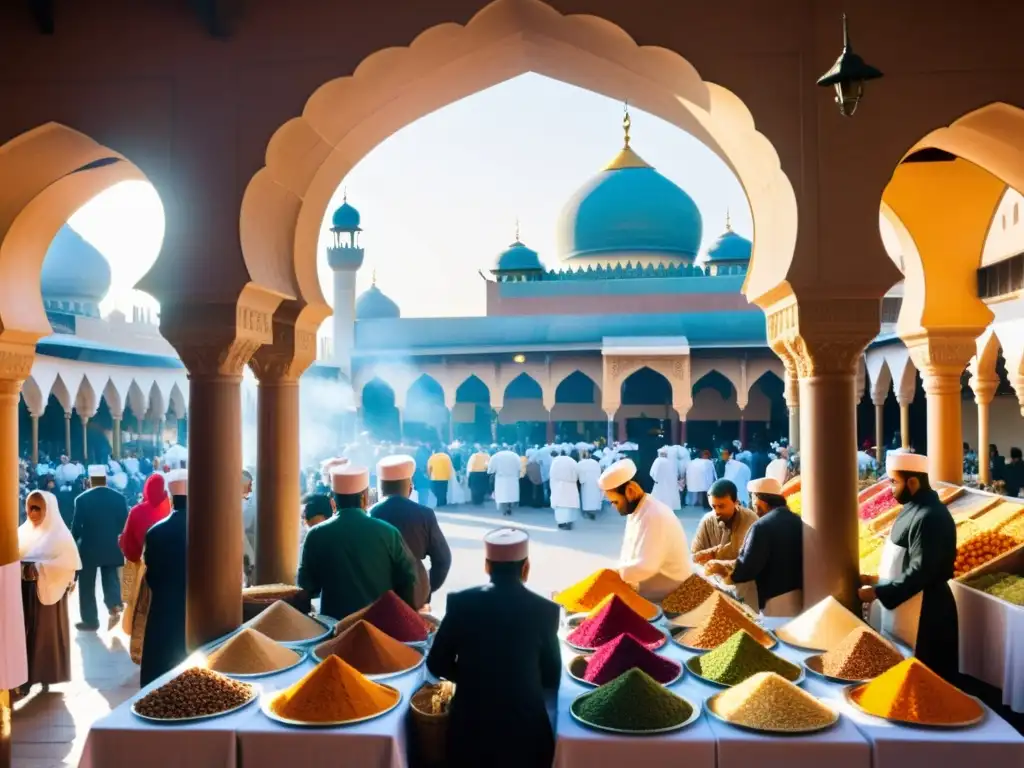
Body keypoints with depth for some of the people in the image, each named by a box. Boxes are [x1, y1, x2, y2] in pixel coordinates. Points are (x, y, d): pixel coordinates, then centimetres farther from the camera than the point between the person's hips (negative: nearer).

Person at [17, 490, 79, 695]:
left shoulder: (59, 534, -8)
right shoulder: (23, 531, 7)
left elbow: (69, 562, -15)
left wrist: (38, 568, -22)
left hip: (47, 591, -4)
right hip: (24, 592, 4)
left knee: (47, 633, 4)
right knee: (26, 632, 7)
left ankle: (47, 675, 16)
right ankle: (27, 675, 17)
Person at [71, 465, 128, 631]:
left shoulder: (82, 499, -9)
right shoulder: (119, 497, -1)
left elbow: (76, 526, -5)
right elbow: (125, 524, 2)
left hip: (89, 548, -2)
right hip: (112, 548, 2)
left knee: (87, 585, 9)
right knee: (111, 578, 12)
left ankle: (90, 621, 14)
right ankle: (114, 606, -12)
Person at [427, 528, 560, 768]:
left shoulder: (461, 602, -10)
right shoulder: (545, 610, -12)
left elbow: (437, 664, -2)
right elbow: (552, 678, -1)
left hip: (471, 724, 1)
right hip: (524, 725, -1)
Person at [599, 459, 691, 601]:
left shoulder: (654, 517, -26)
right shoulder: (636, 510, 5)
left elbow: (644, 567, -31)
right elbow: (630, 555, 11)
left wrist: (617, 572, -17)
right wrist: (621, 571, -5)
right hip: (648, 583, 9)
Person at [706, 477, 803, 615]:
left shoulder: (762, 526, -16)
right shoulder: (798, 522, 8)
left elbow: (746, 569, -19)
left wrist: (722, 569, -2)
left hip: (777, 600, -7)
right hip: (801, 595, 7)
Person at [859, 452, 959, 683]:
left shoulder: (930, 517, -23)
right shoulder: (913, 508, 8)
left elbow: (920, 572, -25)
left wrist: (878, 592, -20)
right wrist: (877, 579, 11)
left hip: (921, 616, -9)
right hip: (902, 609, 9)